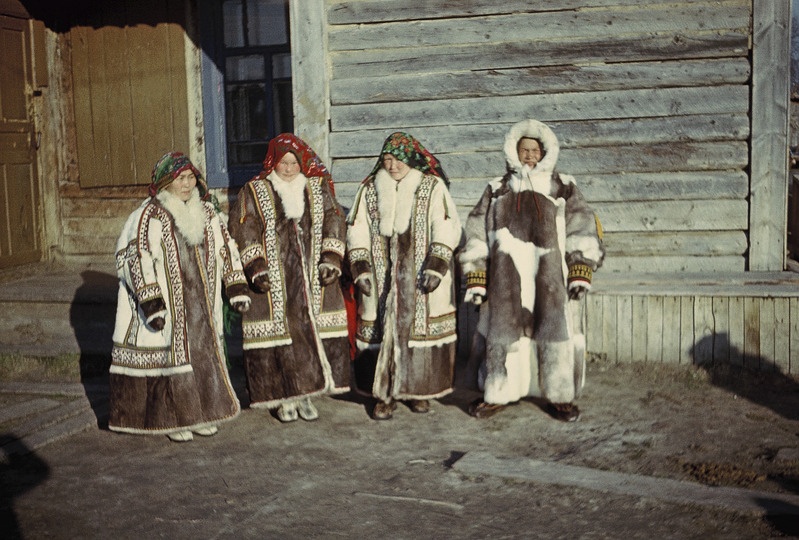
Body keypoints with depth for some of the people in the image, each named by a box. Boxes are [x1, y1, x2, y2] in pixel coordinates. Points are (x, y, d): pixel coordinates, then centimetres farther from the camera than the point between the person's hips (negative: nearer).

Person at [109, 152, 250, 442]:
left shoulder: (206, 212, 7)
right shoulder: (149, 216, -11)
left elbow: (225, 247, 13)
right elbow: (138, 260, -16)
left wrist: (237, 288, 6)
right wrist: (152, 304, -24)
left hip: (200, 303, 6)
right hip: (167, 304, -6)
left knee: (203, 353, 11)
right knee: (170, 355, 0)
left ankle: (198, 413, 25)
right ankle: (171, 419, 13)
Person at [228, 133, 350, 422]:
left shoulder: (318, 188, 10)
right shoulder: (254, 192, 4)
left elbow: (334, 220, 7)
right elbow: (244, 230, -2)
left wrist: (331, 259, -5)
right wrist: (257, 267, -13)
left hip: (313, 277, 2)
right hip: (273, 277, -2)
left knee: (315, 331, 1)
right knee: (277, 332, -4)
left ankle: (305, 394, 14)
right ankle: (283, 398, 9)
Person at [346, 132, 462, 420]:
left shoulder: (433, 187, 0)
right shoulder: (369, 189, 8)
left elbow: (447, 229, -7)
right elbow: (357, 232, 8)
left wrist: (435, 268, -16)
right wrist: (360, 269, -2)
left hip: (420, 280, -2)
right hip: (381, 281, 2)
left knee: (421, 330, 1)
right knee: (382, 332, 0)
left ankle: (420, 390, 16)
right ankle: (384, 394, 9)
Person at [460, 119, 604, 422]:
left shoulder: (562, 188, 11)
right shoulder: (497, 190, 15)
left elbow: (584, 229, 5)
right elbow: (476, 235, 12)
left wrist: (581, 272, -7)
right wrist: (475, 278, 5)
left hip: (551, 279, -1)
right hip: (506, 281, 1)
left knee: (556, 335, 0)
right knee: (502, 335, 5)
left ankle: (560, 397, 14)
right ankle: (497, 394, 19)